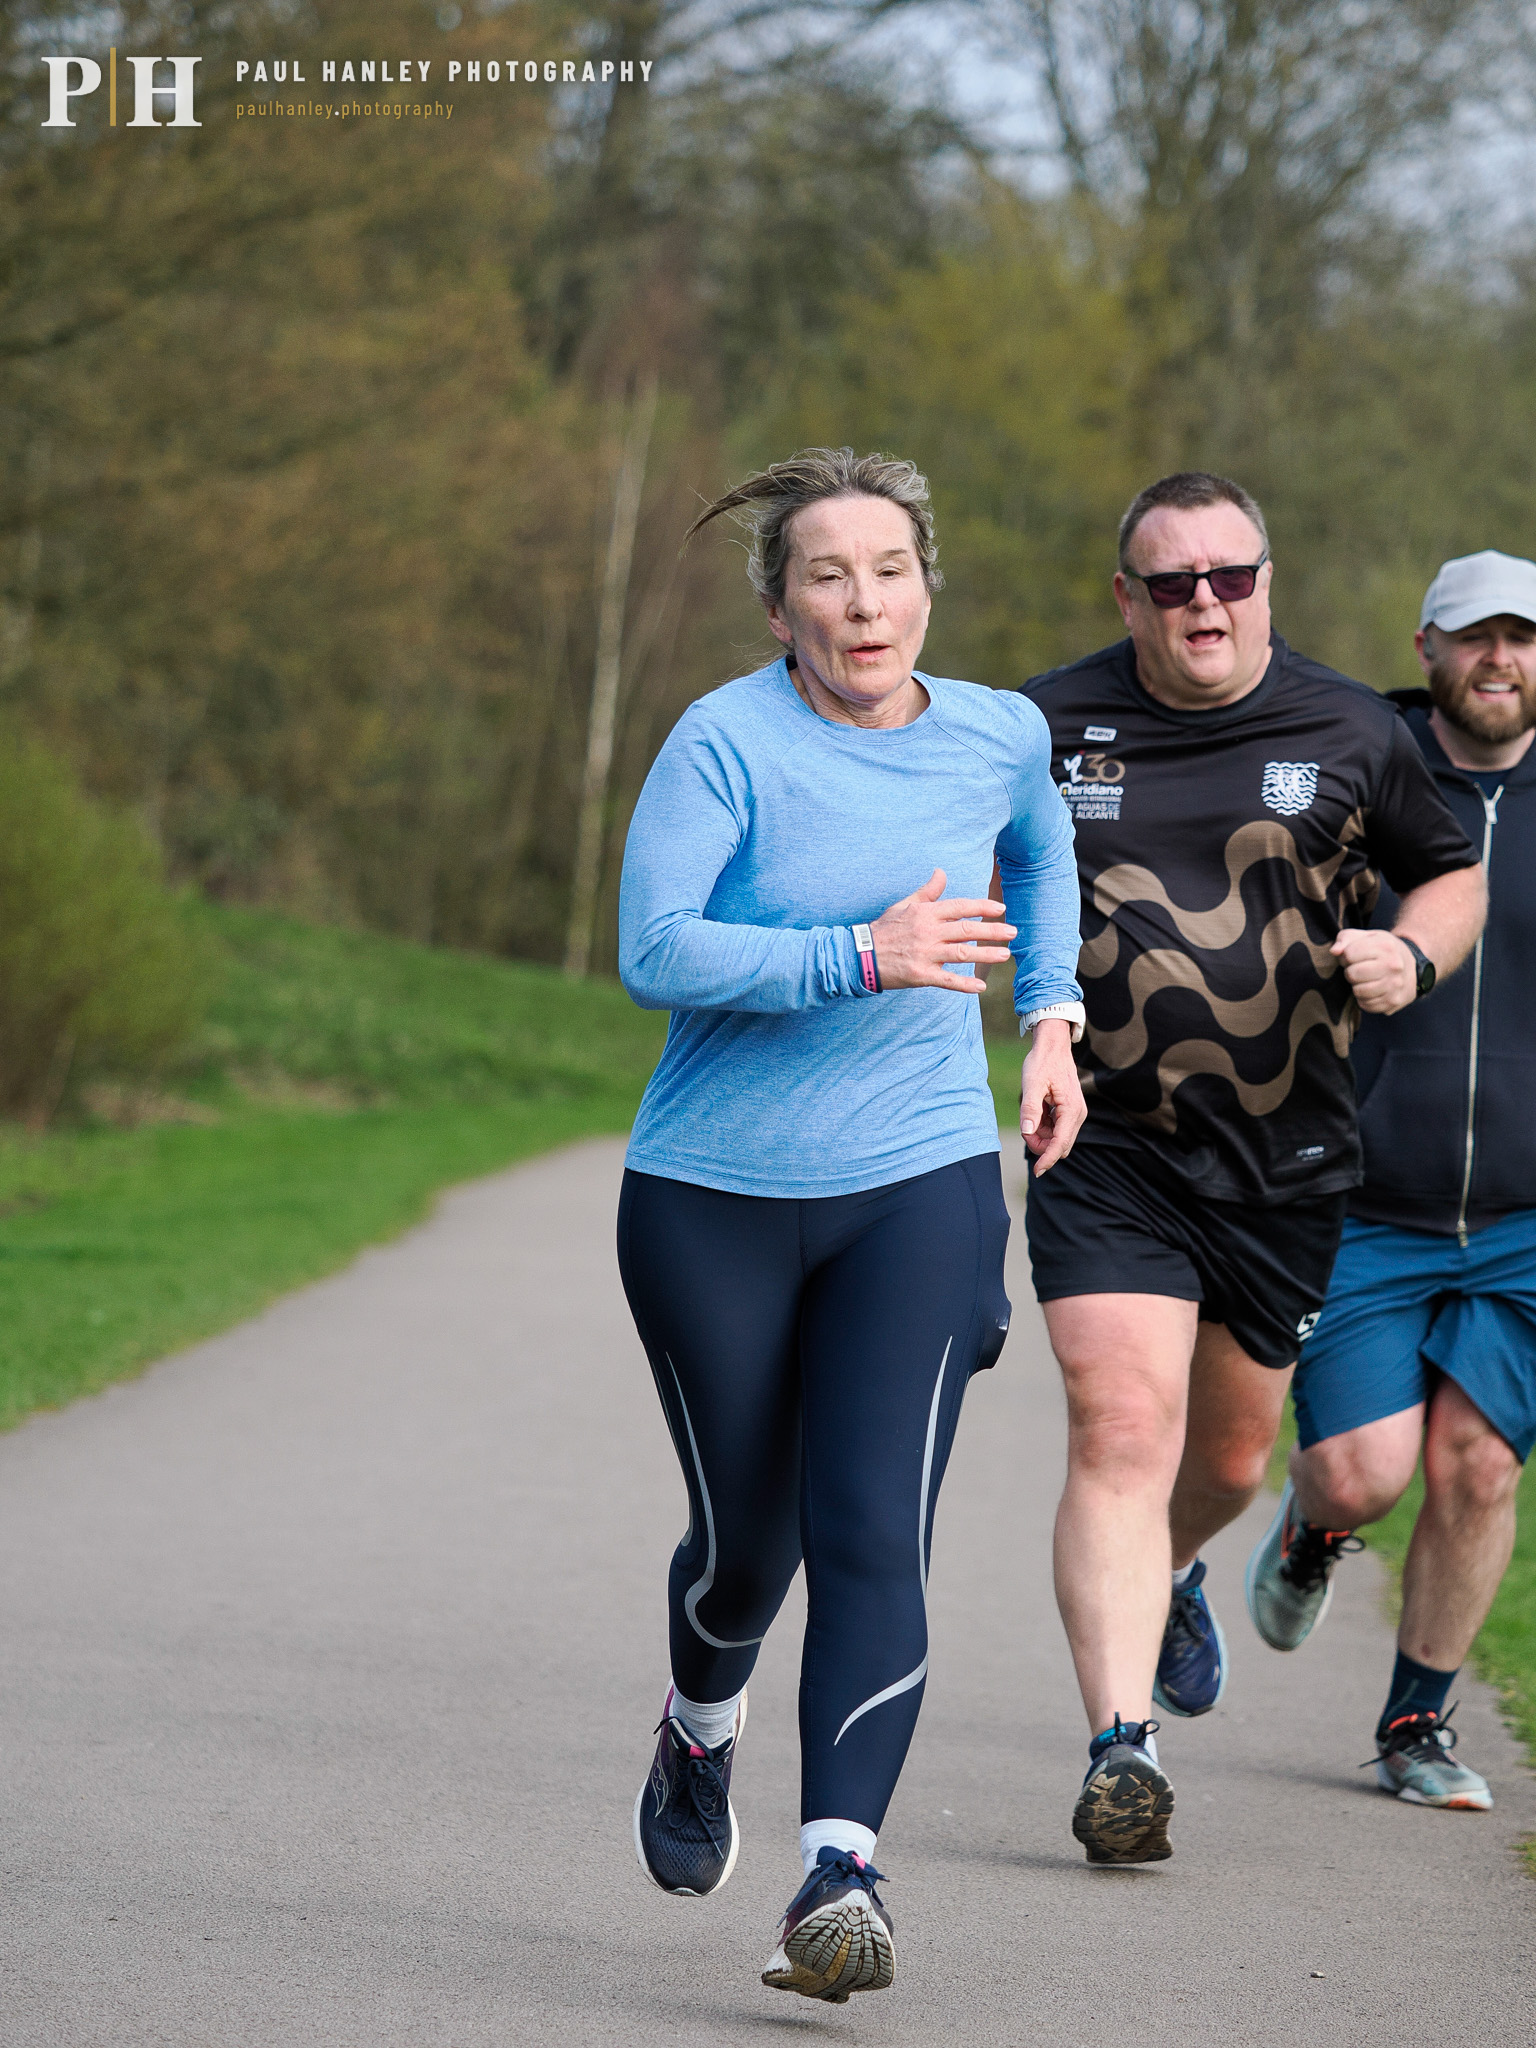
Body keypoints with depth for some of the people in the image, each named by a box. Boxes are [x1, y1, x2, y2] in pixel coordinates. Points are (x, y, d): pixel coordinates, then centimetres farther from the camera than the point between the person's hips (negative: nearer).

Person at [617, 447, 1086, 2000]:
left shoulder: (999, 737, 1)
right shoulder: (728, 741, -12)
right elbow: (653, 951, -22)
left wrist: (1050, 1018, 16)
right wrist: (863, 957, -29)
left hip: (919, 1189, 1)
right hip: (712, 1199, -1)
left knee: (874, 1535, -15)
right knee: (746, 1538, 9)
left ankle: (840, 1880, -20)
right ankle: (702, 1726, 44)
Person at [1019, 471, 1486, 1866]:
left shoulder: (1350, 734, 0)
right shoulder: (1050, 727, -1)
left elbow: (1455, 875, 13)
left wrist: (1411, 953, -7)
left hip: (1288, 1162, 2)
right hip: (1110, 1149, -2)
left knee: (1230, 1457, 16)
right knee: (1122, 1435, -17)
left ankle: (1169, 1574, 51)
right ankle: (1123, 1751, -17)